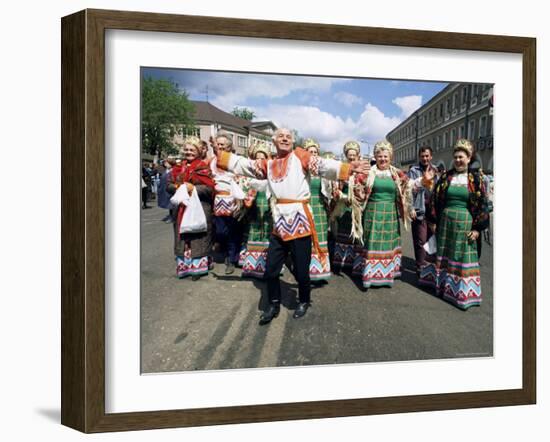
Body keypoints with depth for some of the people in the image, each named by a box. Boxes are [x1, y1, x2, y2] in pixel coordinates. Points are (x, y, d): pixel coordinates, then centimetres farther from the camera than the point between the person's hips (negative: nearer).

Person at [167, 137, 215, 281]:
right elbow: (169, 185, 9)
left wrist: (194, 188, -20)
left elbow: (210, 188, -11)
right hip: (182, 208, 5)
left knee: (197, 237, 0)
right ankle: (184, 265, 18)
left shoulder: (204, 168, -3)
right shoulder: (179, 168, 12)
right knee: (183, 237, 8)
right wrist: (177, 187, -11)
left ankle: (197, 267, 8)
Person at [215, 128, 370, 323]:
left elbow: (323, 165, -8)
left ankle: (304, 301, 30)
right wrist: (219, 155, 13)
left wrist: (348, 168, -22)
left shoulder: (300, 156, 3)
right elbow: (243, 164, 18)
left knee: (301, 270, 3)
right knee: (270, 269, 9)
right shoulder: (268, 164, 16)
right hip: (279, 223, 4)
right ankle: (274, 304, 29)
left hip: (299, 221, -4)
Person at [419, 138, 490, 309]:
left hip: (465, 223, -2)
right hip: (445, 222, 3)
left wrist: (477, 228, -7)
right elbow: (435, 200, 7)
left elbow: (482, 205, -3)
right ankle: (441, 281, 29)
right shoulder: (446, 177, 4)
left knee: (462, 256, 3)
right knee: (443, 253, 13)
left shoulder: (476, 178, -2)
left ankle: (461, 290, 13)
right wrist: (433, 221, 3)